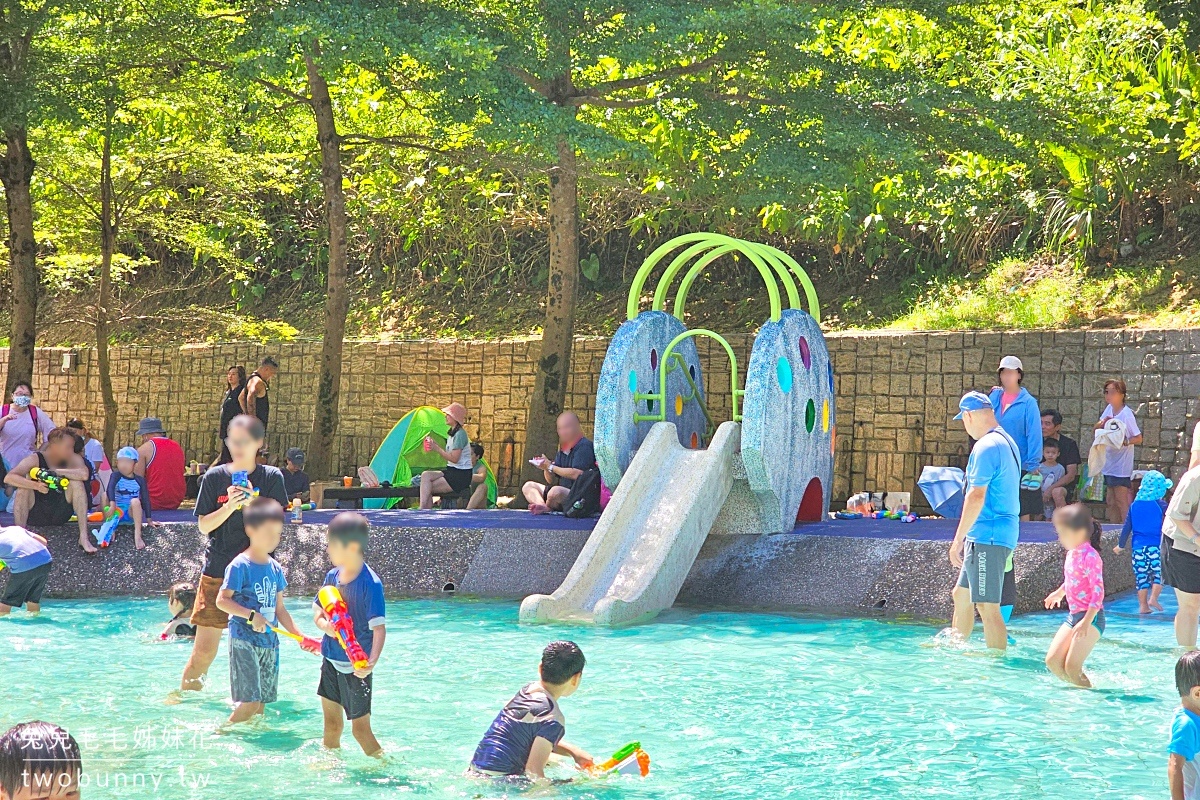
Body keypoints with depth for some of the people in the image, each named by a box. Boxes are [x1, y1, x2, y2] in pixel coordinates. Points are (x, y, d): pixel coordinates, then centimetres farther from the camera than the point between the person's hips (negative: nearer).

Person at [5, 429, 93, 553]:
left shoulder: (73, 459, -6)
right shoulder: (35, 459, -12)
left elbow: (84, 474, -28)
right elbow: (8, 478, -26)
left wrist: (54, 472, -27)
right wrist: (36, 485, -40)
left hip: (60, 514, 2)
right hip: (36, 514, -2)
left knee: (76, 482, -19)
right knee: (25, 483, -26)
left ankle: (84, 537, -25)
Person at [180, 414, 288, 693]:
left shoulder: (271, 477, 2)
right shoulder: (214, 477, 4)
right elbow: (204, 525, 0)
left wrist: (252, 502, -18)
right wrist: (230, 506, -16)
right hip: (217, 570, 0)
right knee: (204, 649, -1)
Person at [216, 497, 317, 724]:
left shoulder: (275, 568, 11)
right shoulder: (240, 566, -10)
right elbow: (222, 600, -12)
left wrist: (299, 635, 7)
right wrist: (252, 615, -22)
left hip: (269, 641, 7)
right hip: (244, 640, -7)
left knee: (263, 701, 8)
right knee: (250, 701, -12)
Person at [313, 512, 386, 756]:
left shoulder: (370, 583, -18)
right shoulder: (333, 576, 3)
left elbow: (379, 627, -21)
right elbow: (318, 610, 14)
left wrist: (372, 661, -35)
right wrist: (324, 624, -10)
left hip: (356, 667, -7)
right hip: (331, 660, 7)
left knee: (360, 727, -1)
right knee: (332, 723, 18)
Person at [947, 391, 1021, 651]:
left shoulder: (986, 447, -16)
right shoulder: (1007, 442, 16)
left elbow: (976, 496, -21)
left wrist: (958, 539, -16)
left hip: (988, 536, -11)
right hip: (1001, 533, 11)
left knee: (987, 607, -8)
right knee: (962, 595, 21)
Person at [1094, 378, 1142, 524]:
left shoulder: (1127, 414, -16)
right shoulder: (1109, 409, 4)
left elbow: (1138, 438, -12)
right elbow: (1096, 428, 13)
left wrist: (1124, 442, -28)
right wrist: (1102, 423, -8)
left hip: (1121, 465, -8)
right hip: (1109, 463, 8)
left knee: (1122, 502, -6)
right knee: (1110, 501, 13)